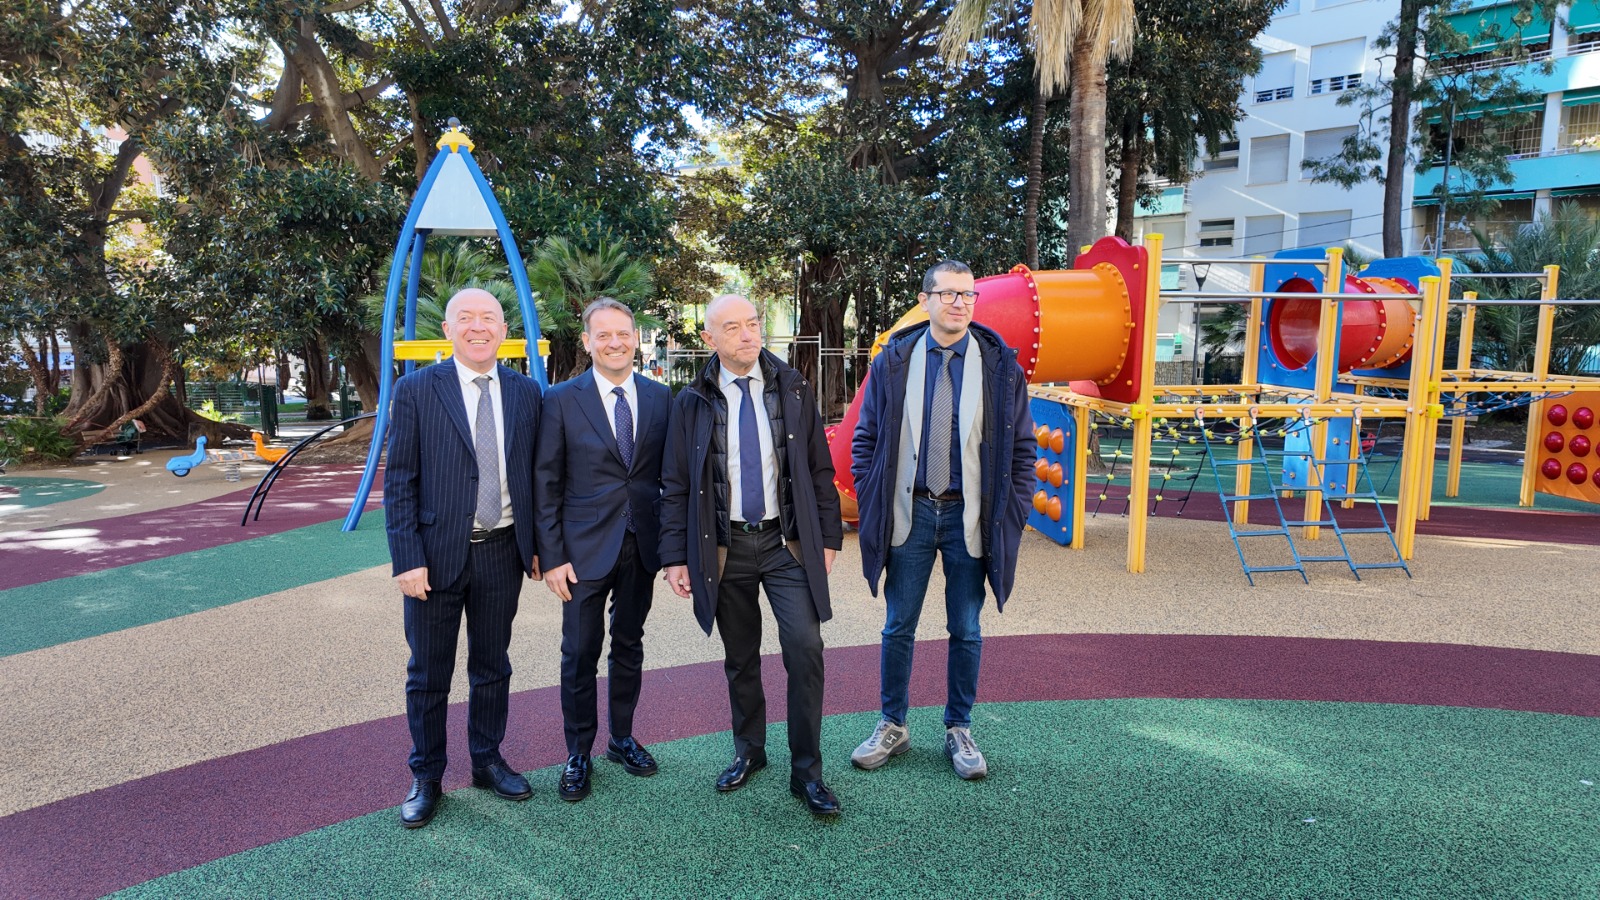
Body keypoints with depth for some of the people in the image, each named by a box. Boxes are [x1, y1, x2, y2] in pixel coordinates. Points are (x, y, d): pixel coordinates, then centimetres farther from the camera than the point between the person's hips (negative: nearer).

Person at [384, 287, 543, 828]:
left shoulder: (525, 392, 3)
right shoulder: (416, 390, -6)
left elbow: (533, 474, 7)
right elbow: (398, 481, -7)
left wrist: (537, 545, 4)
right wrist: (407, 559, -12)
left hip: (502, 554, 3)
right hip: (436, 554, -2)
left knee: (492, 666, 17)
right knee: (428, 675, 11)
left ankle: (487, 762, 35)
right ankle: (426, 778, 29)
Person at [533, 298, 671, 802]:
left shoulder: (660, 397, 3)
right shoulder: (562, 400, -5)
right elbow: (546, 484, -5)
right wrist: (552, 556, -9)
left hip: (643, 546, 3)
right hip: (586, 549, -3)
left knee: (629, 646, 16)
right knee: (580, 655, 6)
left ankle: (622, 738, 34)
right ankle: (578, 755, 24)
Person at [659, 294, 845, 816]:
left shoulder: (792, 390, 3)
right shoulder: (693, 402, 0)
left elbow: (819, 470, 6)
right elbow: (676, 486, 3)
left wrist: (829, 537, 3)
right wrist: (676, 556, -2)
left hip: (787, 543, 0)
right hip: (725, 547, 0)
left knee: (805, 648, -8)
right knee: (740, 657, 11)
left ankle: (806, 773, 6)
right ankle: (748, 753, 32)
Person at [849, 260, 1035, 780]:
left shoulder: (1000, 364, 0)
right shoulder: (894, 361, 1)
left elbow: (1021, 447, 4)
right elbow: (865, 439, 5)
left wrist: (1011, 512, -2)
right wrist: (871, 503, -1)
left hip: (970, 517, 0)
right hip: (909, 513, 0)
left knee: (966, 631, 10)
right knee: (898, 628, 9)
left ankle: (959, 730, 27)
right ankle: (893, 727, 26)